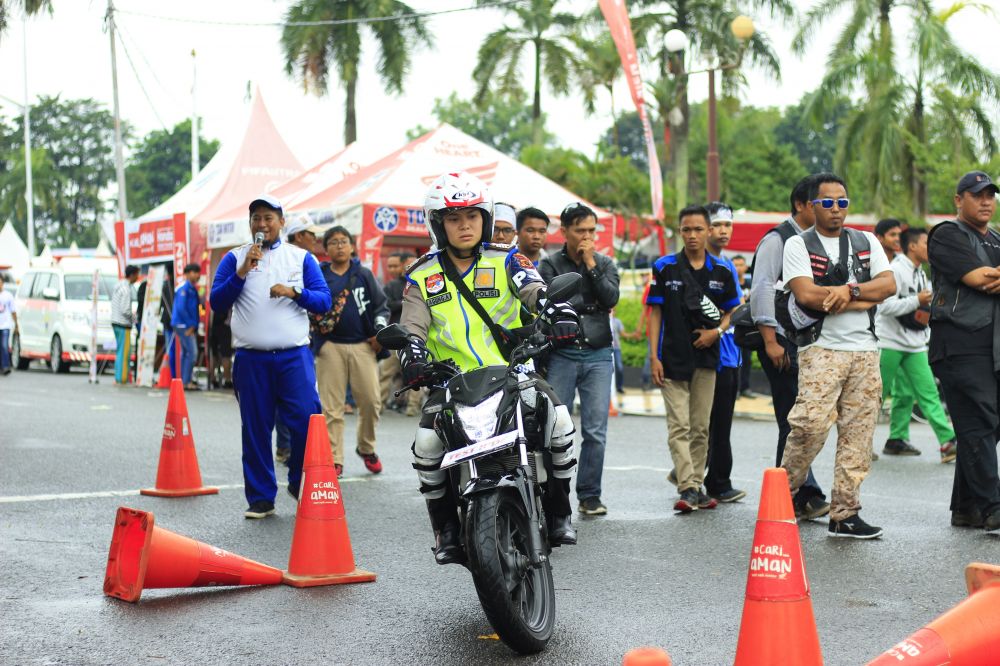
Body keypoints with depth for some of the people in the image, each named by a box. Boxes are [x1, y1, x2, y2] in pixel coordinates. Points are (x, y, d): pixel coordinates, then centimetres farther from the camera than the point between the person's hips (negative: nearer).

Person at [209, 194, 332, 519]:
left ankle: (301, 484, 12)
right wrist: (241, 273, -13)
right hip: (251, 358, 0)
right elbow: (216, 302, 0)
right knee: (255, 429, 4)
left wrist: (294, 292, -15)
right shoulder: (234, 258, 9)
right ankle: (260, 498, 13)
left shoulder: (301, 257, 10)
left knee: (307, 420, -9)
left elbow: (324, 300, 3)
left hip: (294, 355, 0)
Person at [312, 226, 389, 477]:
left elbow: (381, 306, 12)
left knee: (371, 401, -3)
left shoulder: (364, 275, 10)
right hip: (330, 346, 0)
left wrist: (380, 330, -2)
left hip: (363, 345, 1)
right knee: (331, 407, -2)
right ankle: (334, 459, 4)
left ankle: (366, 447, 21)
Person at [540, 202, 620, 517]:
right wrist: (588, 306, -6)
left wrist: (590, 264, -6)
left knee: (595, 431, -1)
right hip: (561, 355, -2)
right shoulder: (550, 264, 4)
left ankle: (590, 495, 8)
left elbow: (611, 298, -5)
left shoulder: (605, 263, 11)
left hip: (598, 355, 2)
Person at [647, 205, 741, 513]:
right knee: (679, 427, -7)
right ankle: (687, 489, -11)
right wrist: (653, 356, -5)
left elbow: (732, 311, 13)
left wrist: (717, 331, -8)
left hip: (706, 358, 2)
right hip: (673, 358, -2)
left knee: (701, 427, 8)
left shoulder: (722, 271, 5)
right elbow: (655, 312, 2)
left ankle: (697, 485, 16)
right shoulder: (665, 267, 0)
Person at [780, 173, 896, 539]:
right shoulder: (798, 245, 3)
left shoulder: (867, 242, 17)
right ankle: (786, 489, 7)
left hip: (865, 350, 4)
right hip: (821, 348, -4)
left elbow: (889, 285, 5)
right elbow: (805, 294, -12)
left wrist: (849, 290, -12)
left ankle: (844, 514, 5)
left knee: (858, 432, 1)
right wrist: (863, 301, -6)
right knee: (812, 423, -17)